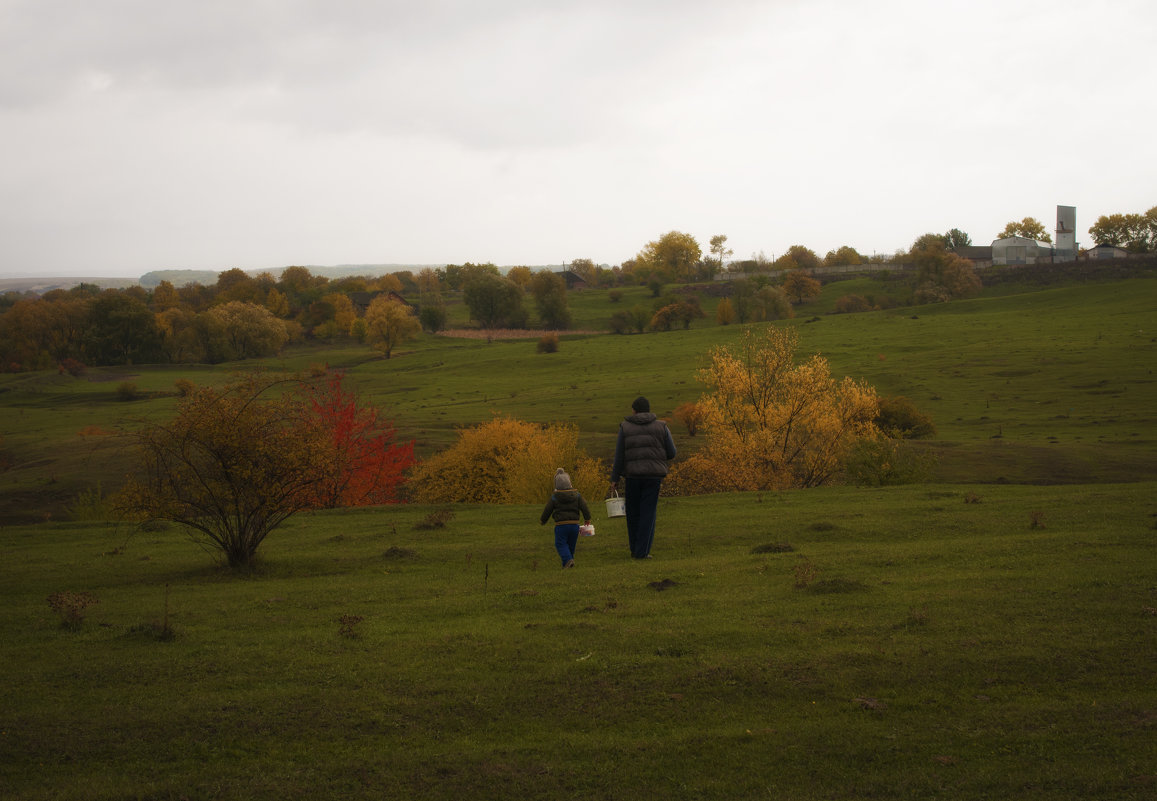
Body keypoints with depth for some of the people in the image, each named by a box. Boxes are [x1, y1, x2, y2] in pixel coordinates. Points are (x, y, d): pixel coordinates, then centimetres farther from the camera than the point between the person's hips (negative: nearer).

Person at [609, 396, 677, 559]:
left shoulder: (625, 427, 4)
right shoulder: (661, 426, 4)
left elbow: (619, 455, 1)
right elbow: (671, 453, 5)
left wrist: (614, 479, 5)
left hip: (632, 475, 1)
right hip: (654, 475, -1)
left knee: (633, 513, 13)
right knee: (648, 513, 2)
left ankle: (634, 549, 19)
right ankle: (642, 551, -3)